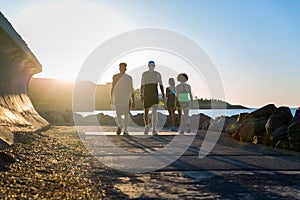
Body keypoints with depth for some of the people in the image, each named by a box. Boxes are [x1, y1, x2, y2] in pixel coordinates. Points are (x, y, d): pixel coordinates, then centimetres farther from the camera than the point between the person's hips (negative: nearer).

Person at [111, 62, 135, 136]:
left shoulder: (115, 76, -2)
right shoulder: (129, 77, -2)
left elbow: (113, 88, -3)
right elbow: (131, 90, -3)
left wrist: (111, 98, 6)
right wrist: (133, 101, 1)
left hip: (117, 98, 0)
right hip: (127, 98, 0)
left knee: (118, 114, 6)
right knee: (126, 114, 13)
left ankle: (119, 125, -23)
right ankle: (125, 131, 10)